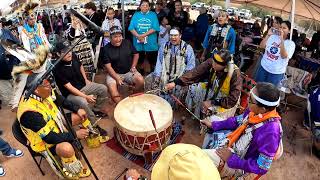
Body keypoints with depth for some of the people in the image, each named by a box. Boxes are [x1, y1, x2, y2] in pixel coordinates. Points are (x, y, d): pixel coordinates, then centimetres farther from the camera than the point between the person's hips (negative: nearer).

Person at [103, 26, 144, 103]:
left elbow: (136, 54, 13)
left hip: (129, 72, 2)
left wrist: (133, 67, 0)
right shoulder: (106, 49, -8)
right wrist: (117, 78, -21)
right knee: (111, 86, -30)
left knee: (141, 80, -22)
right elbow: (108, 66, -11)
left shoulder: (127, 43, 0)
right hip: (114, 73, -2)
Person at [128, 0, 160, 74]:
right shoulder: (136, 15, 6)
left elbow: (155, 28, -10)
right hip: (138, 43, 1)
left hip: (151, 43, -1)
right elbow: (131, 28, -2)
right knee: (140, 61, 14)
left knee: (152, 61, 10)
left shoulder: (153, 15, 2)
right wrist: (138, 36, -19)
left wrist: (143, 35, -18)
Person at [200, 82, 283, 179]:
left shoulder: (270, 132, -37)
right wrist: (213, 124, 3)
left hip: (239, 162, -7)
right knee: (212, 119, 14)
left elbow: (262, 168, -28)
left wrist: (231, 158, -26)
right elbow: (238, 121, 2)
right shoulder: (257, 111, -18)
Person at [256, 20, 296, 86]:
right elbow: (261, 46, -6)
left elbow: (284, 56, -23)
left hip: (276, 73, -3)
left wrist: (281, 39, -28)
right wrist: (268, 35, -17)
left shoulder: (291, 43, -8)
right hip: (263, 67, 3)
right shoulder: (272, 36, 1)